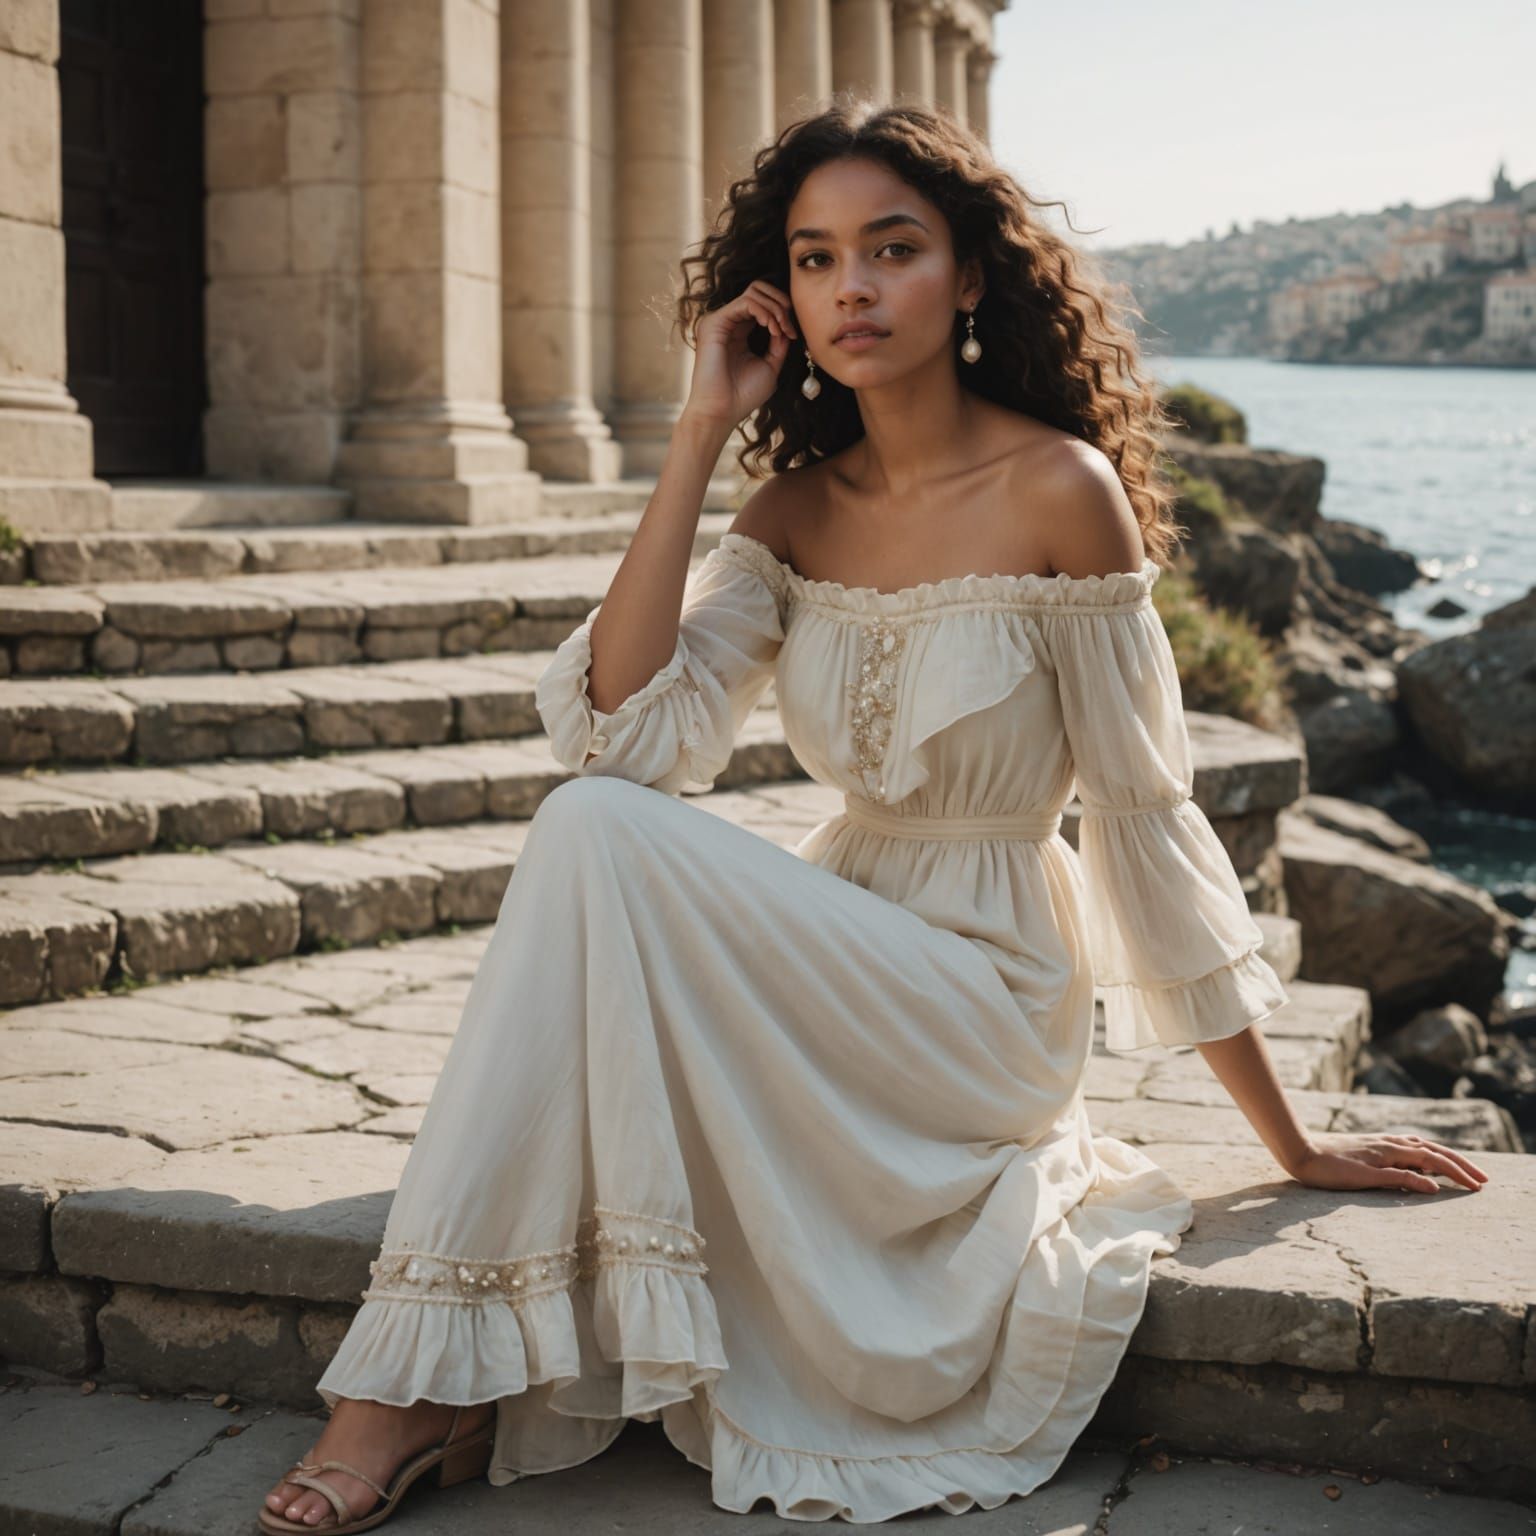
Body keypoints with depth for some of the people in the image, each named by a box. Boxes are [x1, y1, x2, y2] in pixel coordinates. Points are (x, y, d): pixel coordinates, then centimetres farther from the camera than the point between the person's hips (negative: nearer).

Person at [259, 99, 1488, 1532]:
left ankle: (439, 1376, -21)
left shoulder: (1057, 489, -11)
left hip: (982, 991, -5)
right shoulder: (797, 510, 5)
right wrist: (700, 432, -9)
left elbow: (1143, 814, -7)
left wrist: (1293, 1141, -3)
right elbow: (622, 734, -10)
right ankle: (436, 1365, -16)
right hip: (833, 971, 6)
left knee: (598, 842, -25)